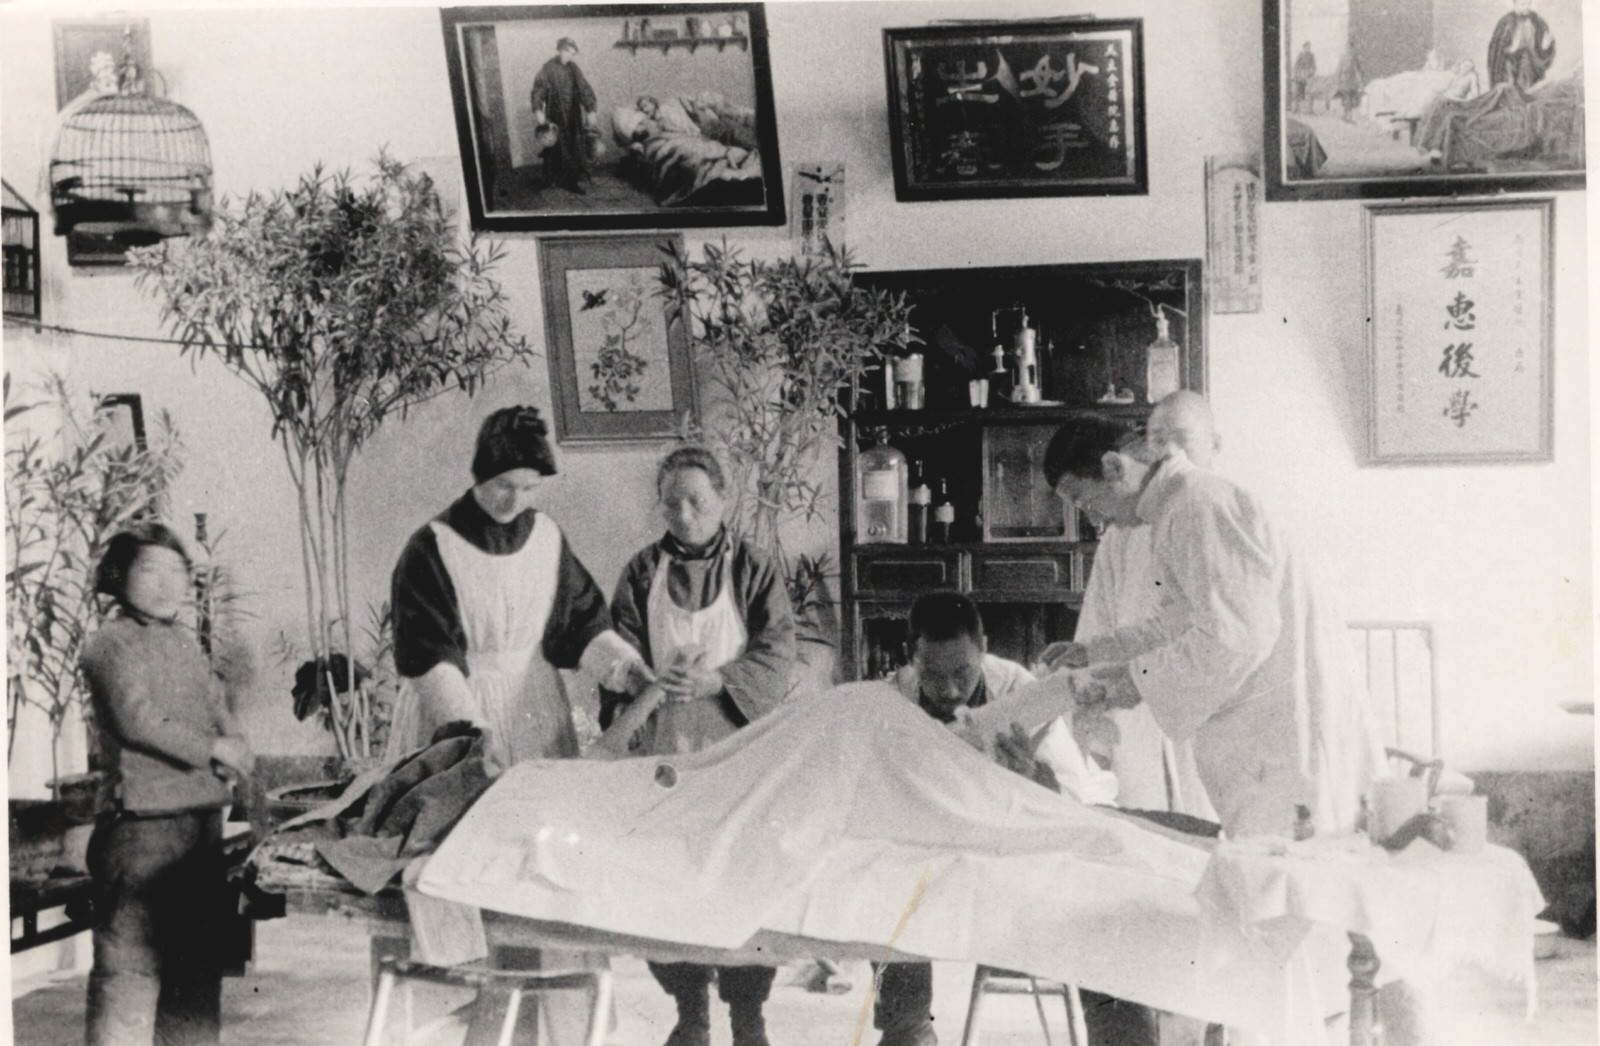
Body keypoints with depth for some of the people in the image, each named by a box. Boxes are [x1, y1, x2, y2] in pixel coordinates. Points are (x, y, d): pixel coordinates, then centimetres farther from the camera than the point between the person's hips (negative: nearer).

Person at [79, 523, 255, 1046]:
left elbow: (218, 711, 18)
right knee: (131, 963, -9)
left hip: (204, 822, 8)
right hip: (144, 827, -8)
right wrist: (209, 748, -14)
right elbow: (136, 719, -17)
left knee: (199, 959, 14)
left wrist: (234, 747, -3)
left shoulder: (188, 642, 17)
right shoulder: (110, 644, -6)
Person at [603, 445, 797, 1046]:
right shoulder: (642, 573, 8)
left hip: (739, 747, -1)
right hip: (665, 750, 2)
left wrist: (716, 681, -20)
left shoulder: (753, 570, 3)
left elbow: (776, 651, -6)